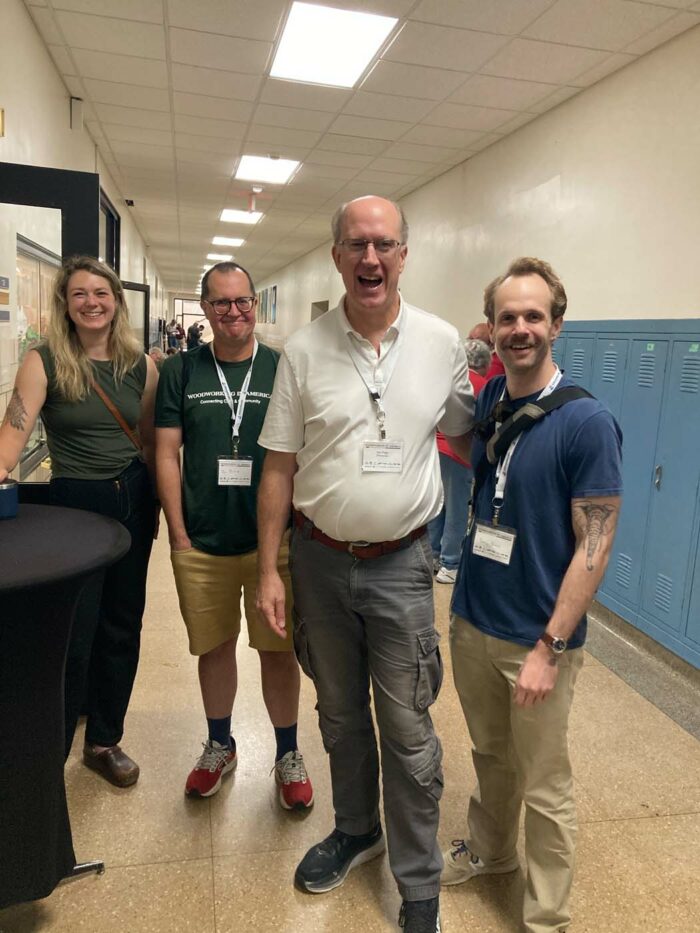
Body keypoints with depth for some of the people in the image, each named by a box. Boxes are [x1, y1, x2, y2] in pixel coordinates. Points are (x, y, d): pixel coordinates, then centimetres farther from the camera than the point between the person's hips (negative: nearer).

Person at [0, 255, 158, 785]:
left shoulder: (141, 365, 4)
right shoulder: (45, 362, -6)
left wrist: (156, 503, 9)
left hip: (133, 502, 4)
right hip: (75, 503, -4)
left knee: (122, 626, 13)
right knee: (73, 636, 3)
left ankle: (105, 739, 34)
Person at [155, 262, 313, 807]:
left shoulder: (283, 369, 0)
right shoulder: (182, 371, 3)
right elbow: (167, 453, 2)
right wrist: (179, 534, -3)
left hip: (272, 540, -1)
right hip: (201, 543, 1)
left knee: (279, 650, 8)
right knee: (214, 647, 16)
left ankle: (288, 754, 30)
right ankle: (220, 746, 39)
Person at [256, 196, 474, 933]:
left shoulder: (442, 343, -4)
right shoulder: (303, 349, -4)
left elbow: (463, 438, 11)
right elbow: (278, 468, -1)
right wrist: (268, 570, -2)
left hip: (399, 564, -1)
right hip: (319, 560, 2)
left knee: (407, 730, 7)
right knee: (339, 713, 20)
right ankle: (355, 830, 46)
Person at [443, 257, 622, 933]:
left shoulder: (587, 423, -17)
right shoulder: (487, 398, 0)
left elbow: (594, 547, -16)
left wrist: (548, 648, -18)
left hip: (537, 638, -5)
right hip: (471, 621, 5)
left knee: (543, 787, 13)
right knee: (490, 756, 25)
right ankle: (488, 850, 50)